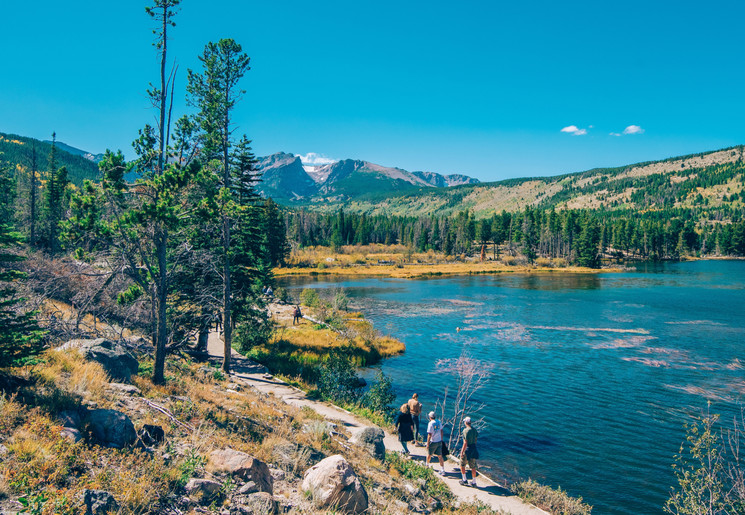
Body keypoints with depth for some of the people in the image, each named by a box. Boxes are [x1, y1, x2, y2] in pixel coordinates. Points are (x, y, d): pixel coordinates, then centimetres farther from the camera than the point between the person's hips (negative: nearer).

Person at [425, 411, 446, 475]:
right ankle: (442, 470, 3)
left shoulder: (430, 424, -18)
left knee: (429, 454, 19)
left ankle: (427, 465, 41)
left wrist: (427, 444, -14)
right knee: (440, 456, 6)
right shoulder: (439, 422, 2)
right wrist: (441, 439, 24)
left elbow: (429, 435, -19)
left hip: (433, 442, -5)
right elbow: (441, 431, 12)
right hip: (439, 441, 5)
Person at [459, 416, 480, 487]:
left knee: (462, 465, 13)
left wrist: (462, 452, -17)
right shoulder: (474, 429, 3)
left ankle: (464, 480, 16)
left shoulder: (465, 430, -19)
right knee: (473, 466, 12)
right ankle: (473, 482, 16)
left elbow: (465, 443, -22)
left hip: (467, 449, -6)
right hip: (474, 448, 7)